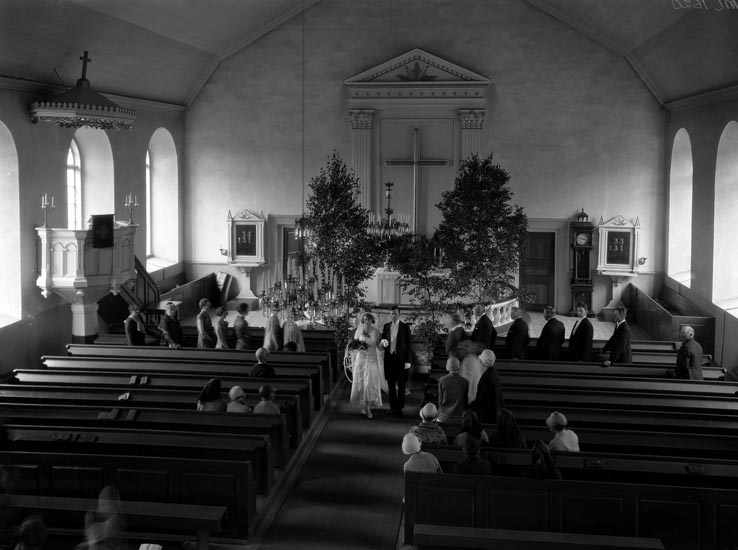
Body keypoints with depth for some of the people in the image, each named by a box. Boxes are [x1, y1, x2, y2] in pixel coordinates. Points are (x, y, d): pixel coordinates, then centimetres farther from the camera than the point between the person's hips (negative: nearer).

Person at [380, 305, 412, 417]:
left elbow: (409, 344, -2)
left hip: (401, 358, -3)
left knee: (401, 385, 1)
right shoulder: (386, 326, 9)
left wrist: (407, 361, -7)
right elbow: (382, 340, 16)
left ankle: (400, 408, 7)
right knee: (391, 384, 6)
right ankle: (392, 407, 14)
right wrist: (383, 343, -9)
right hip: (389, 357, 3)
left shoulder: (405, 326, -2)